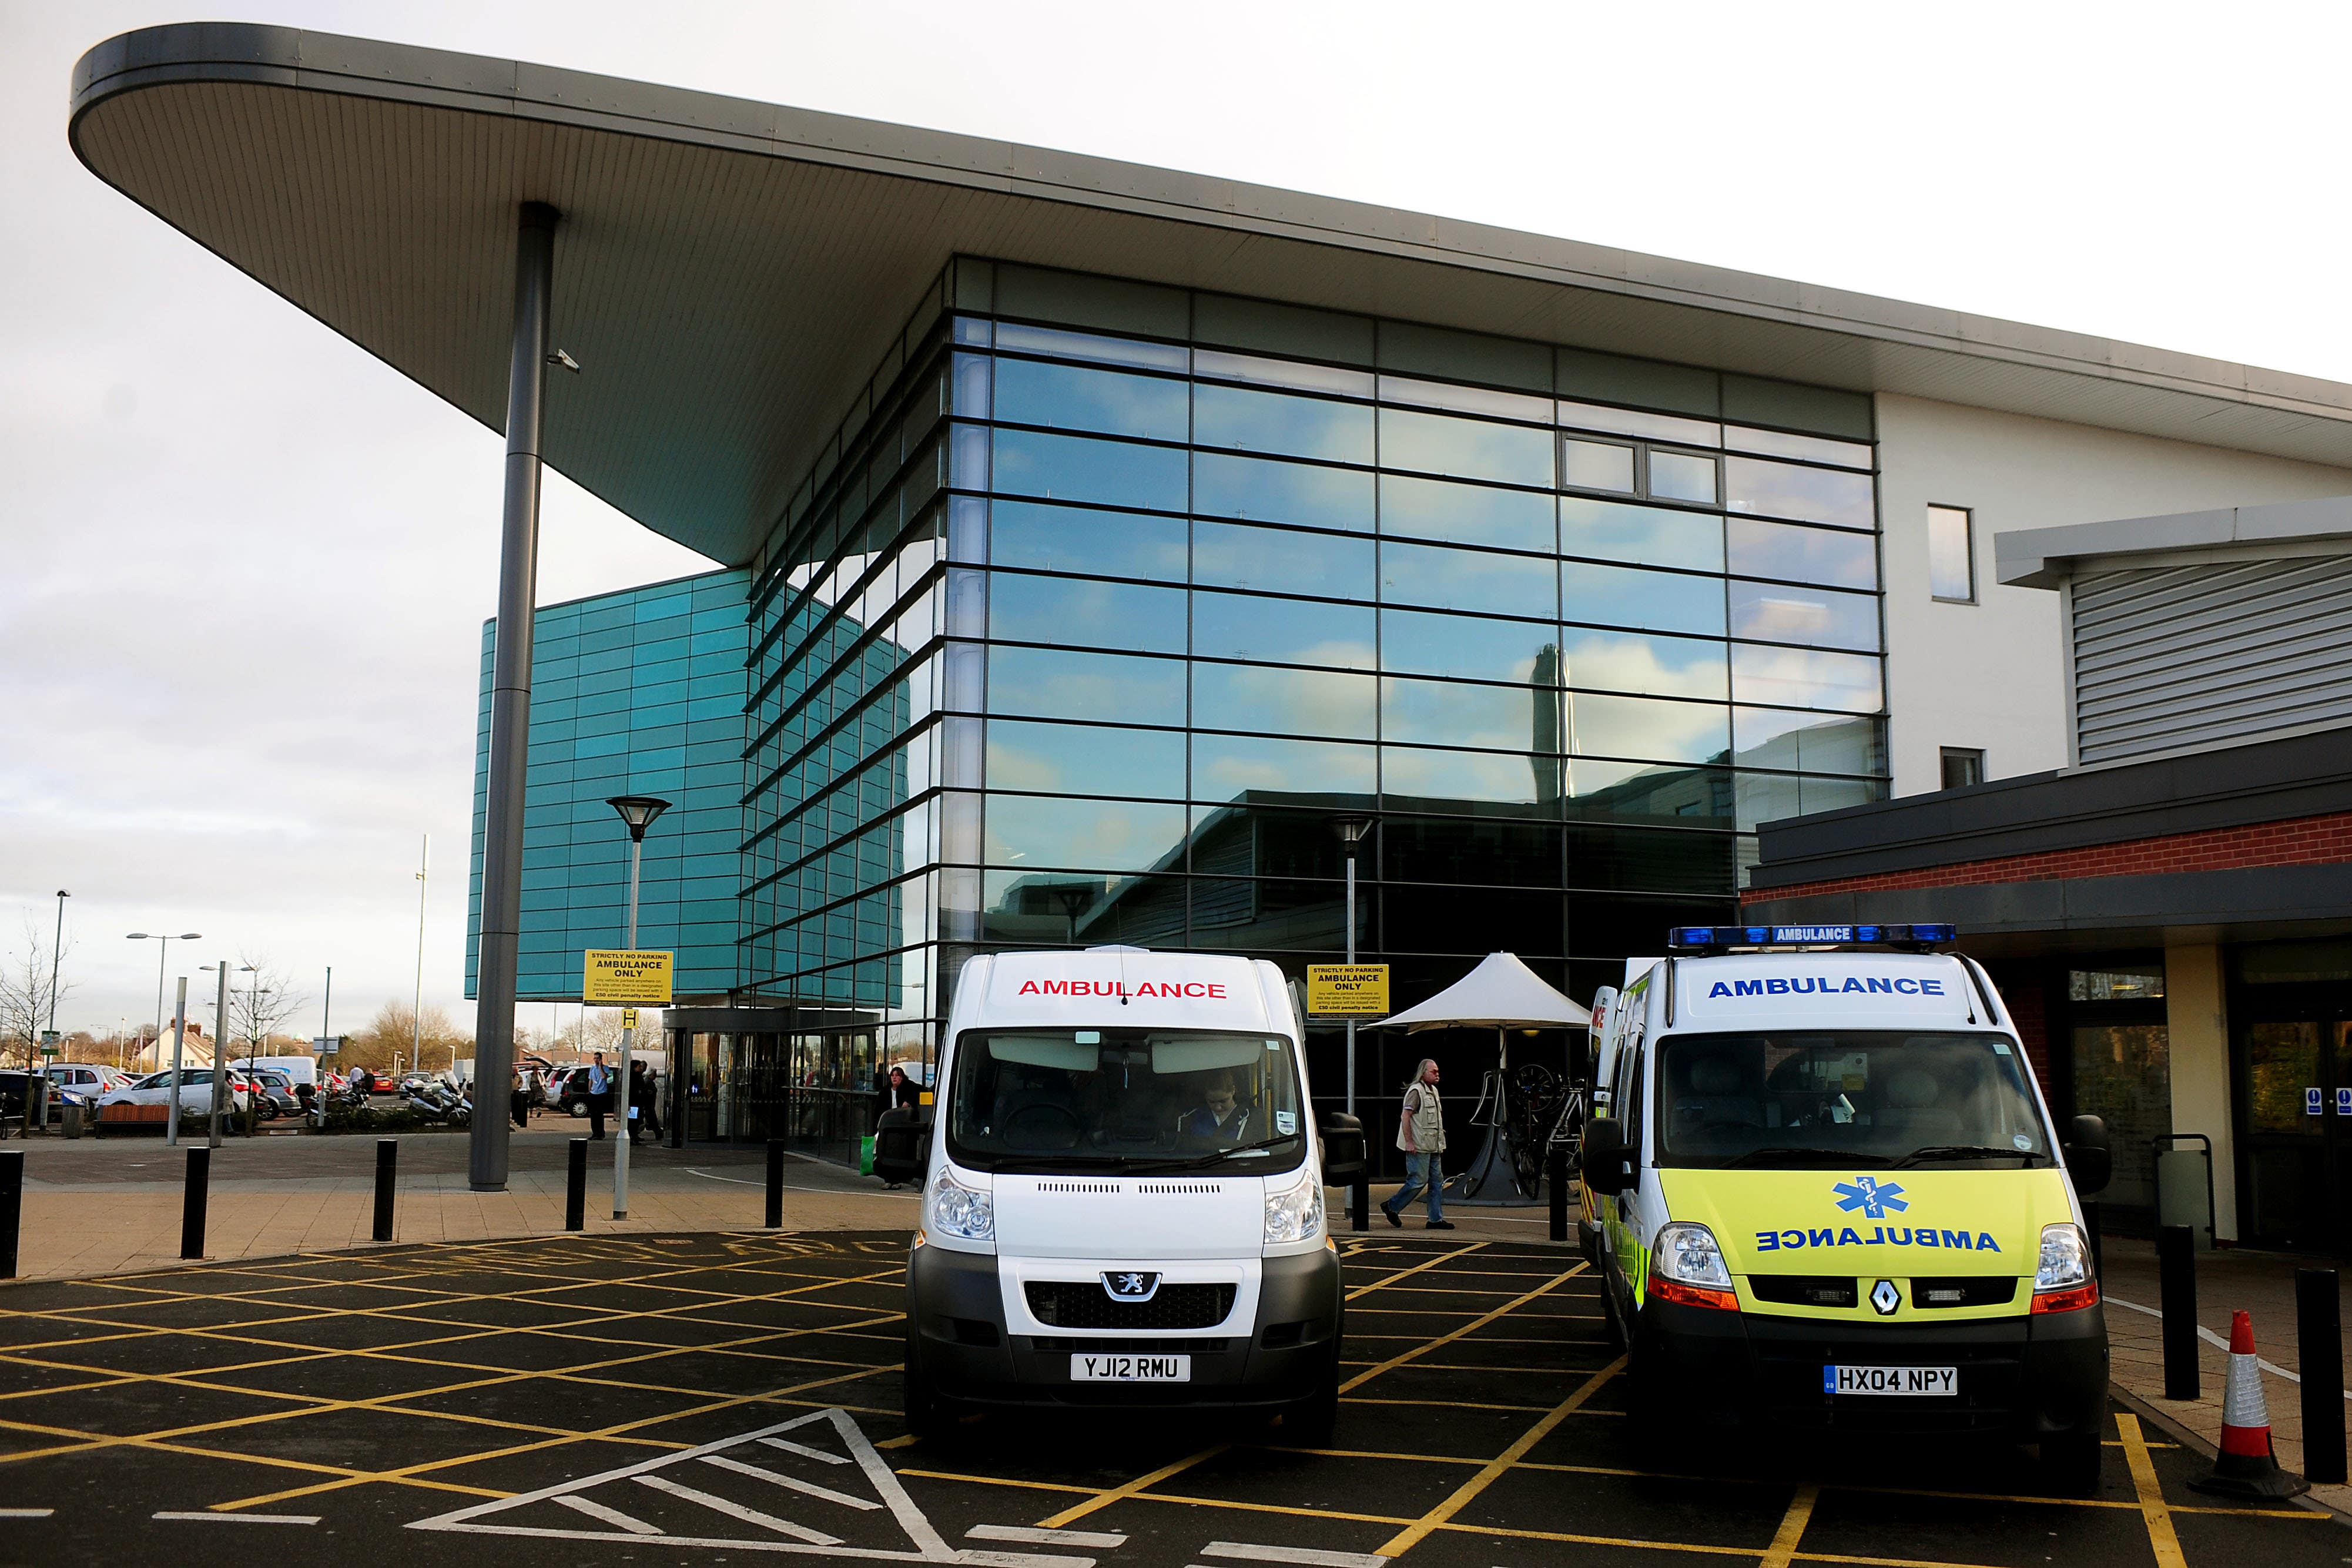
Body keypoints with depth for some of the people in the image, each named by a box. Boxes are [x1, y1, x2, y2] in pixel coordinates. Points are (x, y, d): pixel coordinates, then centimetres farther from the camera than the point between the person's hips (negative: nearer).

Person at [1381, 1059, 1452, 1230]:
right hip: (1419, 1146, -9)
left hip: (1432, 1146, 9)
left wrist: (1440, 1141, 21)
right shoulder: (1416, 1091, -12)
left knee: (1437, 1181, 6)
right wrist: (1409, 1142, -22)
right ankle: (1391, 1207, 7)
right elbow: (1406, 1117, -17)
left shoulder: (1434, 1091, 17)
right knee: (1418, 1180, -7)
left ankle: (1436, 1219, 9)